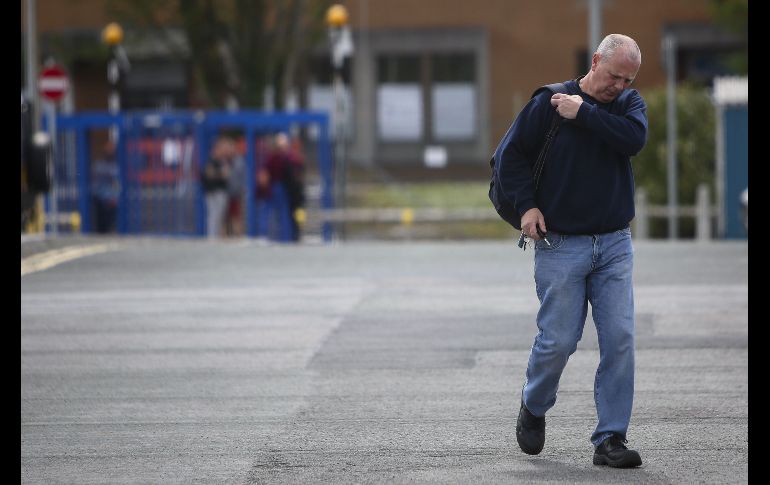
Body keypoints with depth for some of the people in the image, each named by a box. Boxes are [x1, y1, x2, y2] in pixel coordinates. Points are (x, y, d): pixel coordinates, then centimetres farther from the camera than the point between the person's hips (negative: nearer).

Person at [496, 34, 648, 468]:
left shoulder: (630, 103, 5)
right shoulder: (550, 102, -4)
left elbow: (635, 138, -16)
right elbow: (512, 154, 1)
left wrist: (584, 114, -16)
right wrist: (527, 206, -8)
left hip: (615, 244, 3)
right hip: (561, 245, -3)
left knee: (620, 339, -5)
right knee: (558, 341, -1)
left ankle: (611, 439, 0)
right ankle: (534, 408, 28)